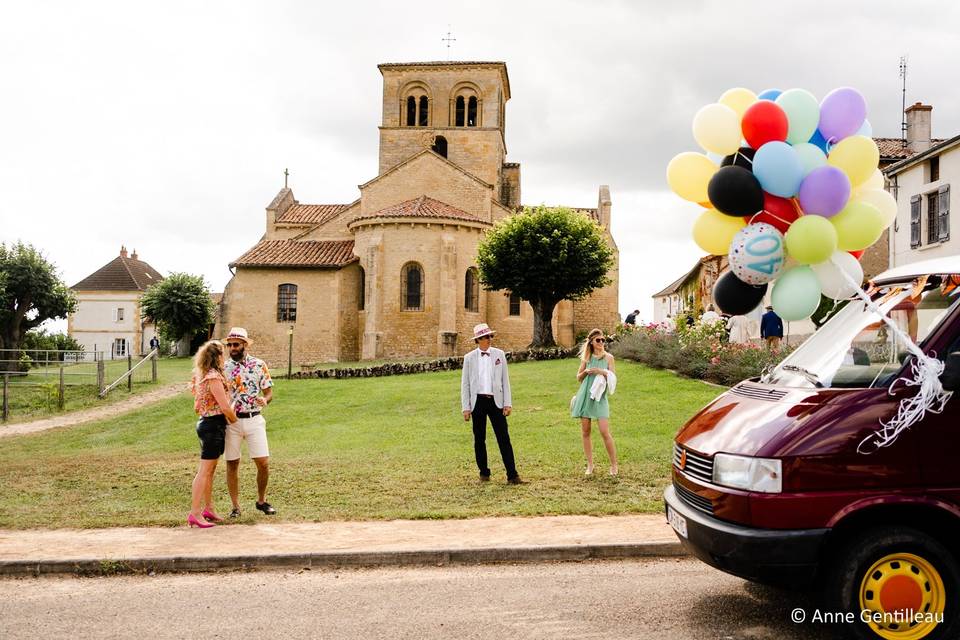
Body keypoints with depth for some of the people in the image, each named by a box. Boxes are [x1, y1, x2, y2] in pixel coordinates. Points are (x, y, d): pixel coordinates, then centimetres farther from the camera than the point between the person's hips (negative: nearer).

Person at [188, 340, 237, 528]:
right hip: (214, 424, -10)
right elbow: (226, 407, -21)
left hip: (205, 422, 10)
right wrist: (235, 421, -2)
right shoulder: (214, 377, -18)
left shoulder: (201, 376, 12)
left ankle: (208, 508, 24)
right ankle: (195, 513, -5)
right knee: (205, 470, -7)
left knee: (209, 470, 16)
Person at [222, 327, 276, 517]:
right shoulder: (223, 367, 5)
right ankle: (236, 506, 15)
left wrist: (264, 400, -17)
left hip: (254, 420, 0)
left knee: (263, 462, -3)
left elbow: (269, 393, 5)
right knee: (232, 464, 3)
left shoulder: (259, 365, 3)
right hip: (231, 421, 1)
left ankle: (261, 501, 17)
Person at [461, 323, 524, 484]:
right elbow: (465, 384, 4)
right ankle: (484, 473, 21)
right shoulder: (469, 358, 3)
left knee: (504, 438, -5)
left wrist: (508, 403, 0)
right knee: (479, 440, 7)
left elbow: (505, 380, 6)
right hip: (478, 401, 0)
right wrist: (466, 408, -1)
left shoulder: (499, 354, 5)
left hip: (496, 401, 0)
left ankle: (512, 475, -3)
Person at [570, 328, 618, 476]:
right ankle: (590, 464, 15)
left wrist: (602, 372, -15)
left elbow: (614, 379, 1)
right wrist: (586, 372, -6)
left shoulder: (608, 357, 2)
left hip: (599, 398, -3)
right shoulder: (586, 357, 7)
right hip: (585, 396, 3)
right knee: (585, 432, 4)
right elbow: (578, 378, 14)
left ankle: (614, 464, 3)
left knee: (605, 432, -10)